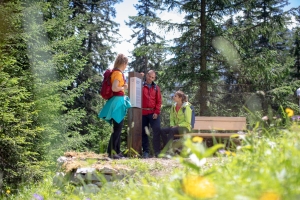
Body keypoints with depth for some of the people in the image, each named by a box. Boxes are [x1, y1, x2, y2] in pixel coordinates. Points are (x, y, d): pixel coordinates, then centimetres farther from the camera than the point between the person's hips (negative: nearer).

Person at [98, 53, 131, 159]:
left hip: (119, 101, 10)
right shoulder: (118, 73, -13)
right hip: (118, 101, -10)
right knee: (117, 128, -8)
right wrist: (124, 88, -9)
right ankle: (111, 151, -8)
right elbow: (114, 88, -23)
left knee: (118, 128, 11)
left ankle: (117, 151, 14)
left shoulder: (117, 72, 15)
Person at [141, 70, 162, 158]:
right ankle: (145, 152, 8)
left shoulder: (156, 88, 12)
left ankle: (157, 151, -3)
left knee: (157, 131, -10)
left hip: (153, 113, 0)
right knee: (143, 133, 2)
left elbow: (159, 101, 9)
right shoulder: (140, 86, 8)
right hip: (143, 113, 0)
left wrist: (156, 112, -4)